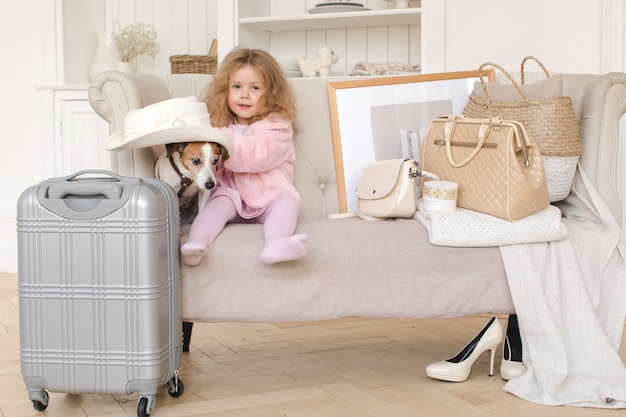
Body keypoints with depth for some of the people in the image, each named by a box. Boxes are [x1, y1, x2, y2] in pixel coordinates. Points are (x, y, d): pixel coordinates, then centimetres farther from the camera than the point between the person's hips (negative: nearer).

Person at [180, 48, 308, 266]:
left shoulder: (276, 126, -3)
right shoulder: (221, 124, 12)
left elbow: (254, 156, -21)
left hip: (269, 195, -2)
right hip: (231, 192, 2)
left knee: (288, 201, -29)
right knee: (219, 203, -27)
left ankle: (275, 245, -57)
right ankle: (195, 243, -50)